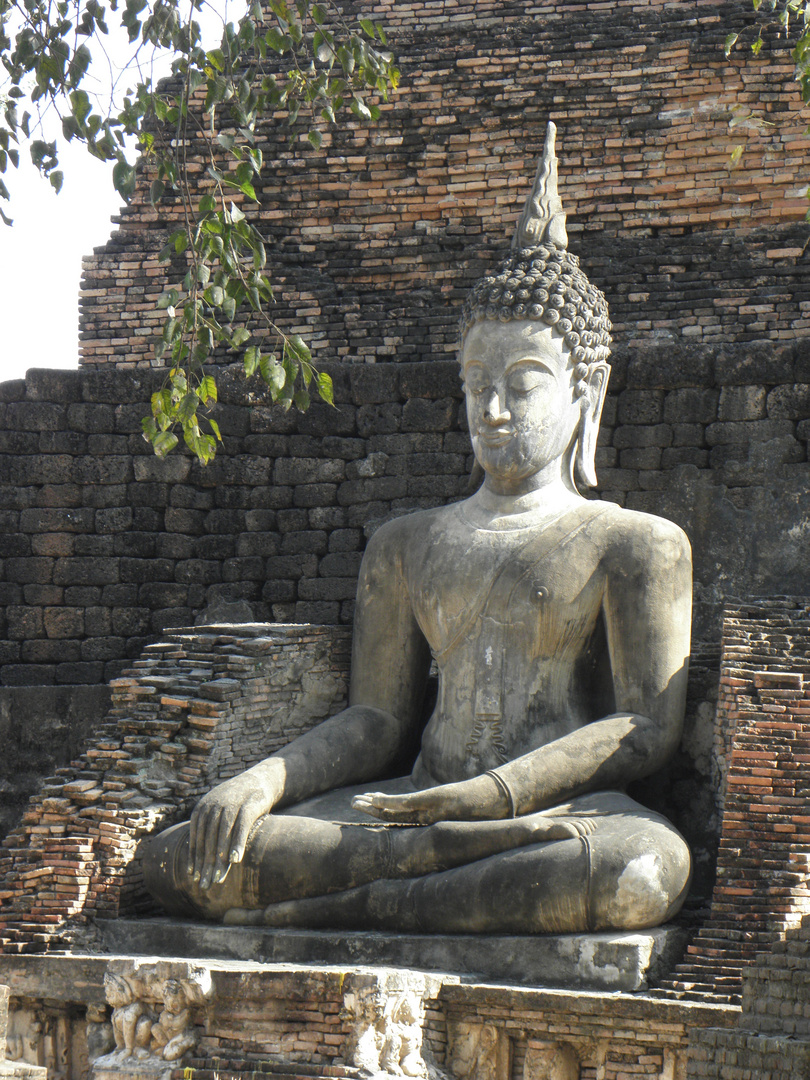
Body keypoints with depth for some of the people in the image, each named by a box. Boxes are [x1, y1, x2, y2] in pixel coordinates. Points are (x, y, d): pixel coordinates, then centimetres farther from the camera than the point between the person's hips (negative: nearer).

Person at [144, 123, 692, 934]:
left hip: (572, 807, -4)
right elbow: (377, 722, 19)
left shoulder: (637, 543, 11)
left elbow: (648, 728, -2)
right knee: (177, 861, -22)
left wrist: (480, 795, -17)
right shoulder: (407, 546, 26)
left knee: (646, 870, -43)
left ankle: (353, 906, -33)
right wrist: (261, 784, -5)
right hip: (415, 805, 4)